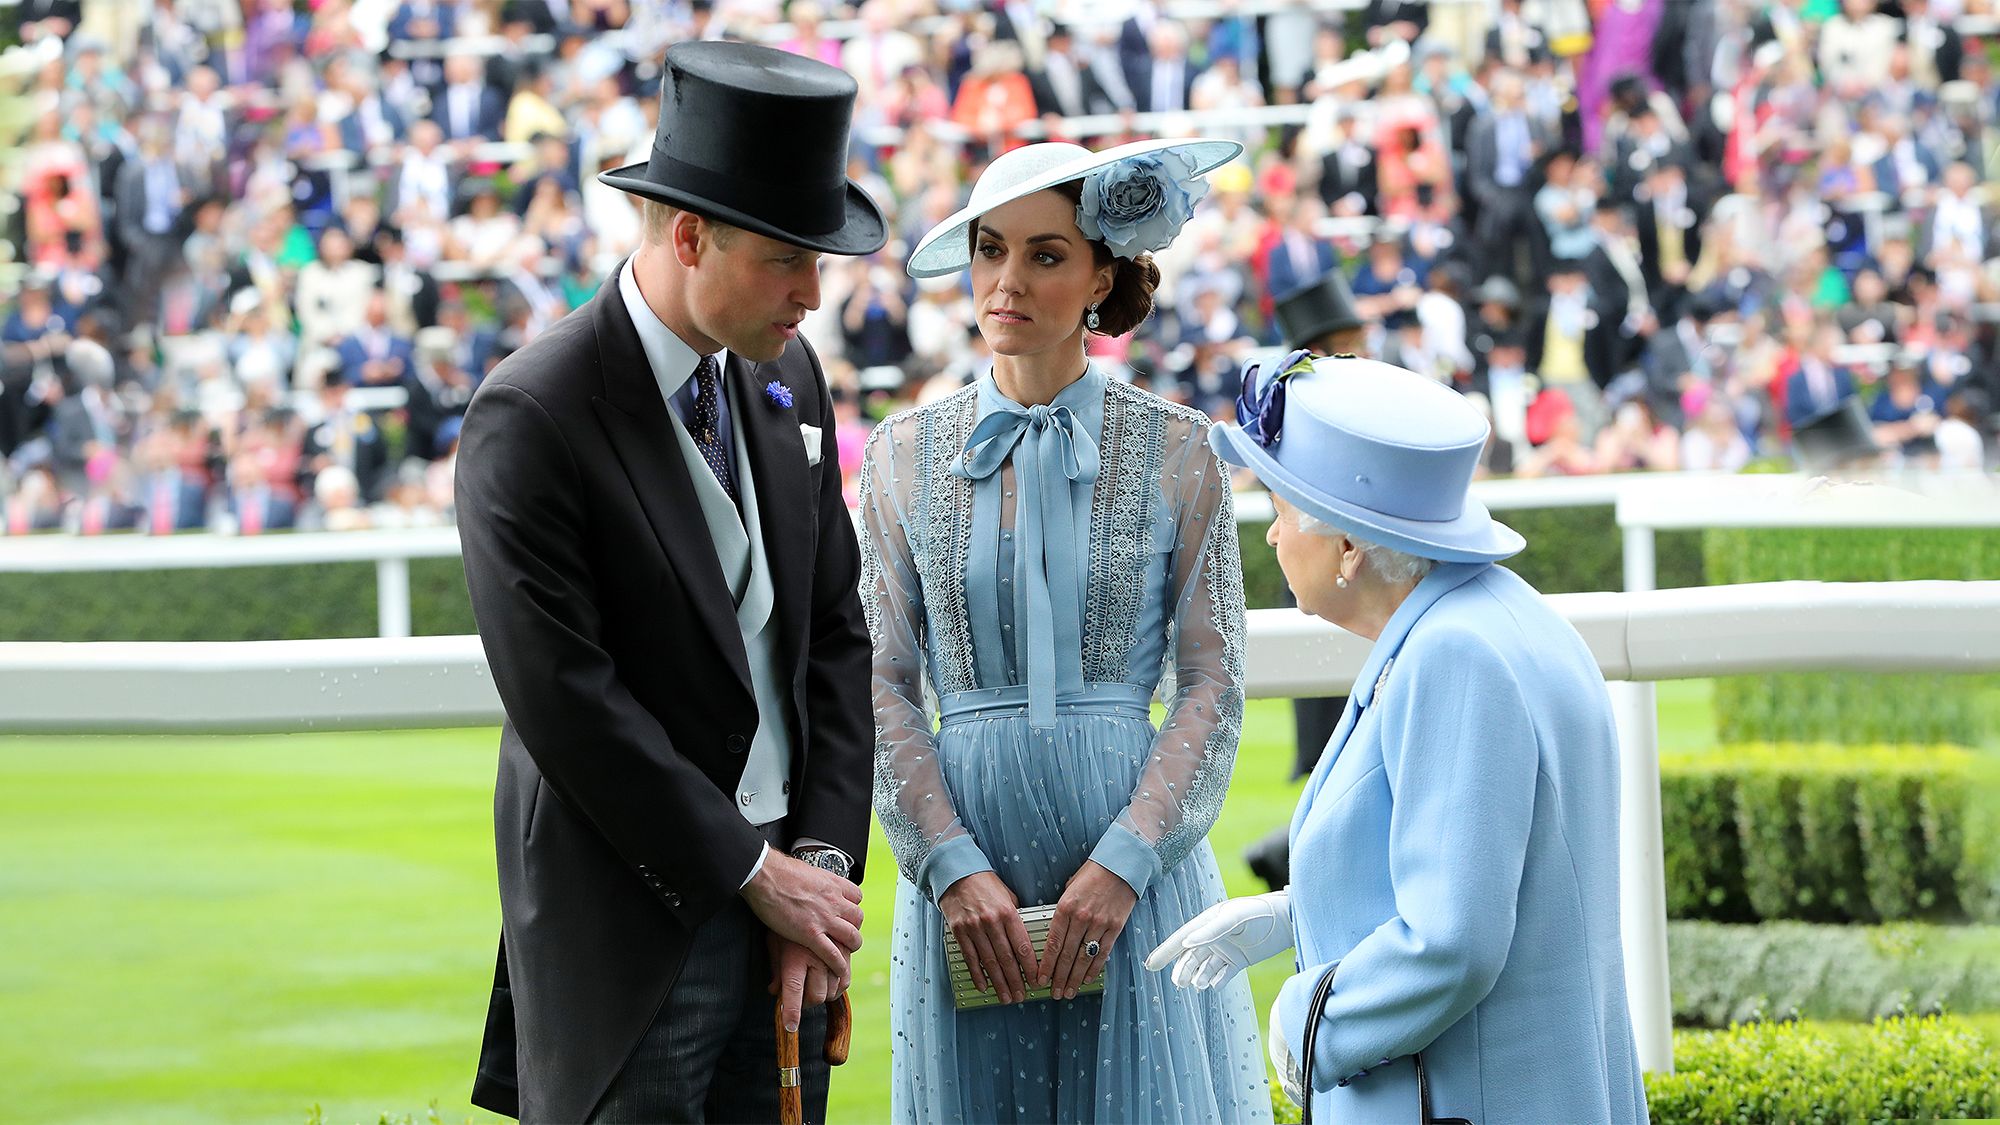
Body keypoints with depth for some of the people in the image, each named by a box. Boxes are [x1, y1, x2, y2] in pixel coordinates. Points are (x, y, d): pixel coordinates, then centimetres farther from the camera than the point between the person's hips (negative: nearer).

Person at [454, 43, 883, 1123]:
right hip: (635, 926, -6)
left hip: (779, 886, 6)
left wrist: (825, 857, 0)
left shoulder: (788, 377, 8)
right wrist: (755, 873, -13)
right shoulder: (532, 417, -14)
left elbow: (837, 635, 12)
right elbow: (565, 701, -17)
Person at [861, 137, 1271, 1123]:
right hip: (965, 847, 1)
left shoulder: (1173, 449, 2)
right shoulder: (906, 453, 6)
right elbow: (882, 684, 3)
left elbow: (1212, 682, -1)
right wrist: (951, 867, -9)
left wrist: (1124, 861, -12)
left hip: (1137, 870, -1)